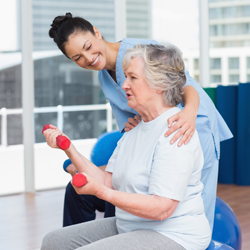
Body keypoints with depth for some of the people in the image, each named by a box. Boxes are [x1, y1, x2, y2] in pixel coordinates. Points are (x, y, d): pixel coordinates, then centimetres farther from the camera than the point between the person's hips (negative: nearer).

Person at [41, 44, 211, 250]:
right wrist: (68, 148, -1)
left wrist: (101, 192, -31)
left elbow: (161, 208, -26)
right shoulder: (136, 127, 12)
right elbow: (107, 180, 7)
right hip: (129, 227, 10)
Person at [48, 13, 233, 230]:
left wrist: (190, 111, -53)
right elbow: (124, 116, 8)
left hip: (194, 129, -8)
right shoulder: (104, 77, 6)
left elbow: (184, 84, -30)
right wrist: (129, 127, -18)